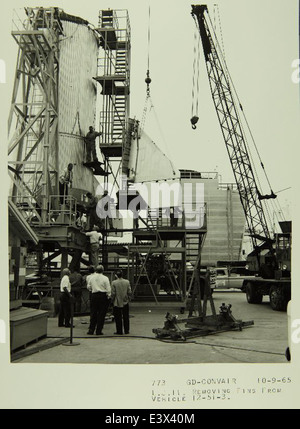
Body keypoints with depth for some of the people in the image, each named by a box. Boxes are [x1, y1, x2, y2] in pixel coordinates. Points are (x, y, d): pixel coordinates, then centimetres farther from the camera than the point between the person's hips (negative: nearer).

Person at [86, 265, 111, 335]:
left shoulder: (91, 277, 3)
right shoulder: (105, 278, -8)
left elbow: (88, 287, 12)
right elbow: (108, 289, -7)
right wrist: (108, 296, 7)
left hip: (94, 296, 3)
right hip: (103, 296, -3)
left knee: (93, 313, 10)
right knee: (101, 314, 3)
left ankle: (91, 330, 9)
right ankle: (98, 331, 4)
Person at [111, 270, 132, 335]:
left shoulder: (114, 283, -11)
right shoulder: (127, 282, -3)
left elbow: (113, 293, -10)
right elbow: (129, 292, 0)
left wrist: (112, 300, 3)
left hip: (117, 303, -3)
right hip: (125, 303, 3)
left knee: (118, 318, 4)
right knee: (126, 317, 12)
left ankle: (119, 331, 6)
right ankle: (126, 331, 17)